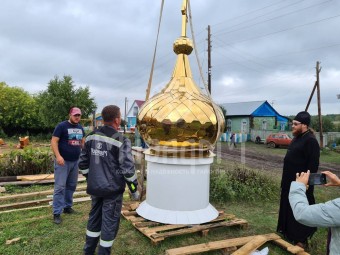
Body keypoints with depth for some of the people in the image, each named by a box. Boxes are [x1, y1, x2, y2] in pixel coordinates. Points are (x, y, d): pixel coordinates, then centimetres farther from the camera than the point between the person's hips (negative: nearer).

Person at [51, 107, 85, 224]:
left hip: (75, 161, 7)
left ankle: (67, 206, 29)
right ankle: (57, 213, 2)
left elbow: (83, 142, 22)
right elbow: (54, 141, -13)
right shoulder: (62, 126, -9)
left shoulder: (80, 128, 11)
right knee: (60, 187, -5)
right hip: (63, 161, -7)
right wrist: (58, 156, -24)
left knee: (71, 186, 15)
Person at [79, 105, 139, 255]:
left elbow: (83, 163, 8)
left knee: (94, 218, 22)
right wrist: (134, 189, -6)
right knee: (110, 222, 8)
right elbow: (128, 169, -18)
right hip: (113, 189, -6)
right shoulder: (121, 141, -18)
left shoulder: (91, 137, 1)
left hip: (95, 187, 7)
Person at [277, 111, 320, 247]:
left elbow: (313, 165, -21)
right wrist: (285, 180, 19)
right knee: (288, 208, 19)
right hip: (290, 182, 9)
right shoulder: (297, 138, 11)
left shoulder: (310, 140, -18)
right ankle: (289, 232, 34)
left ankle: (301, 238, 17)